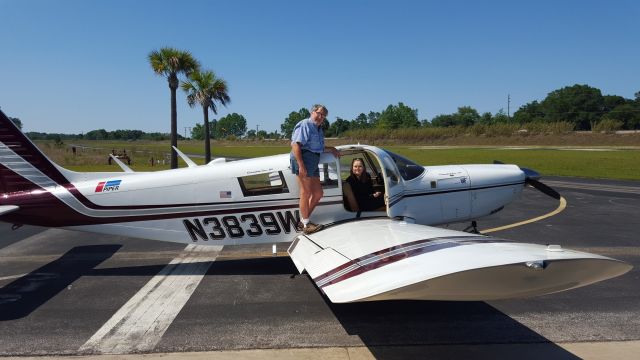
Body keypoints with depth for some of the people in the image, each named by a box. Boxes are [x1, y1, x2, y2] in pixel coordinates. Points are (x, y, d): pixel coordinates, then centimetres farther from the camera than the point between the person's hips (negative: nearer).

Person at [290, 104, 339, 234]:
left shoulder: (318, 129, 24)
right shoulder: (305, 125, -6)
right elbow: (295, 145, -17)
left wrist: (331, 148, 24)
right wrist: (301, 165, -25)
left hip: (313, 162, 10)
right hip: (303, 159, -10)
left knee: (318, 193, 11)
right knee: (306, 193, -5)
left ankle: (303, 221, 21)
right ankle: (306, 225, 4)